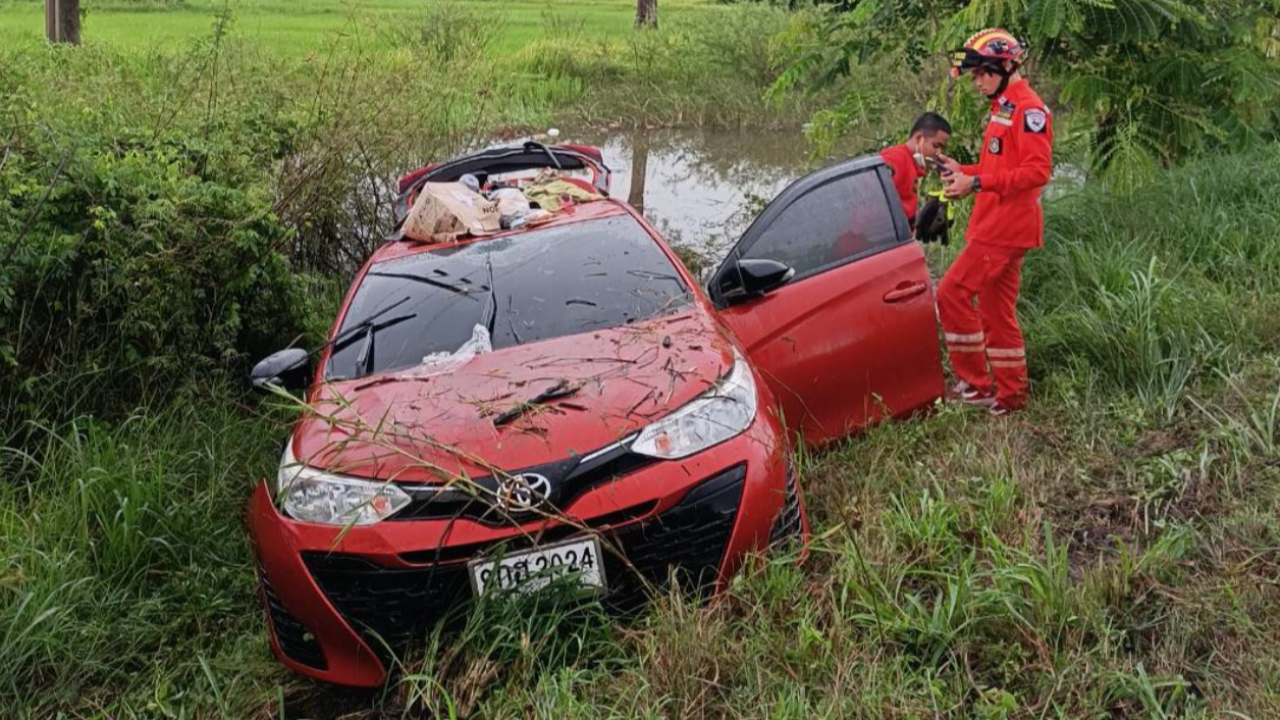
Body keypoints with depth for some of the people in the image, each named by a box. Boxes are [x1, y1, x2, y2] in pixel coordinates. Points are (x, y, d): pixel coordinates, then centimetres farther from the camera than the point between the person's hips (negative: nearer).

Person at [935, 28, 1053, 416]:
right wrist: (963, 171, 9)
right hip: (995, 224, 10)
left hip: (1007, 225, -10)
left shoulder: (1028, 110, -13)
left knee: (952, 292, -12)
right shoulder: (1003, 109, 19)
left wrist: (977, 183, -24)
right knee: (996, 310, 12)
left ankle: (976, 383, -6)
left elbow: (1036, 171, -21)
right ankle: (1011, 394, 19)